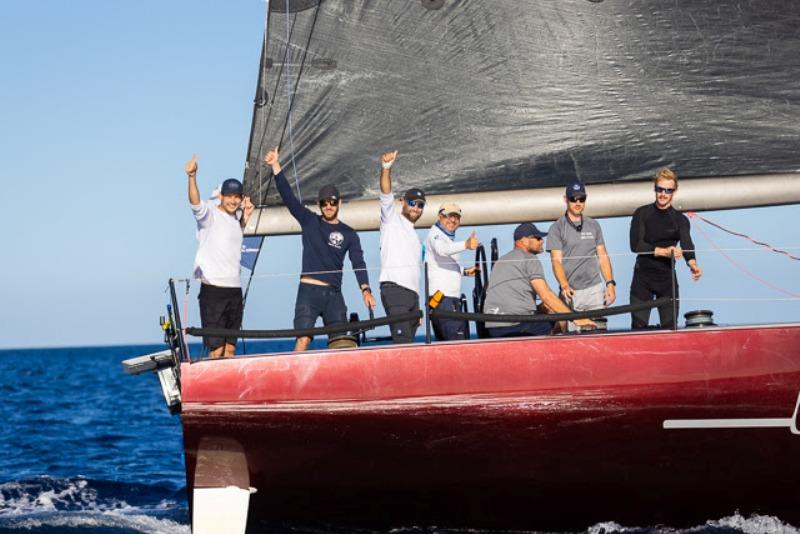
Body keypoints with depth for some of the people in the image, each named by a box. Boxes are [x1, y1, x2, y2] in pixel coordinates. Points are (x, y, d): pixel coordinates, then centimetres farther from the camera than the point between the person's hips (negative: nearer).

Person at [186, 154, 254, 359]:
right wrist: (192, 176, -44)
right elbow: (195, 203, -25)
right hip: (213, 289, -7)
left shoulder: (235, 217, 15)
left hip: (235, 289, 7)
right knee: (216, 349, -9)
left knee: (230, 348, 9)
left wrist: (244, 217, 14)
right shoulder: (210, 213, -5)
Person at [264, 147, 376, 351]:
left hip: (334, 294, 3)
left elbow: (358, 263, 1)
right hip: (308, 290, -2)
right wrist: (275, 166, -11)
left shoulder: (349, 234, 10)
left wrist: (365, 289, -15)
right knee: (303, 339, -16)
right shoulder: (309, 221, 7)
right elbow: (288, 196, -1)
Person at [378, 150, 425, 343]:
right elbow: (386, 195, -8)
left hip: (413, 292, 7)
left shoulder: (415, 237, 30)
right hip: (394, 289, -7)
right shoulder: (392, 219, 11)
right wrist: (386, 169, -25)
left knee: (409, 340, 1)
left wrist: (417, 309, 23)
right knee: (402, 342, -20)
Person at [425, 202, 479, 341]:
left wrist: (464, 271, 23)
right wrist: (465, 245, -47)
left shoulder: (448, 237, 23)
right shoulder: (435, 234, -7)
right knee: (457, 341, -18)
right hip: (442, 297, -10)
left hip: (452, 298, 10)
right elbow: (442, 249, -32)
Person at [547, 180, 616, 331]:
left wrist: (610, 283, 3)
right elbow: (557, 261, -7)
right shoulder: (557, 228, 2)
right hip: (571, 292, -3)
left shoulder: (593, 225, 14)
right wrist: (565, 286, -23)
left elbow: (602, 256, 15)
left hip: (595, 290, 3)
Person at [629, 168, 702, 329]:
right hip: (642, 278, -1)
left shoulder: (680, 220, 4)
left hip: (668, 279, 1)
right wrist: (663, 252, -21)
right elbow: (635, 245, -9)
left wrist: (692, 264, -36)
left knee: (670, 326, 1)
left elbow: (686, 245, -14)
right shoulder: (642, 214, 3)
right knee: (639, 326, -5)